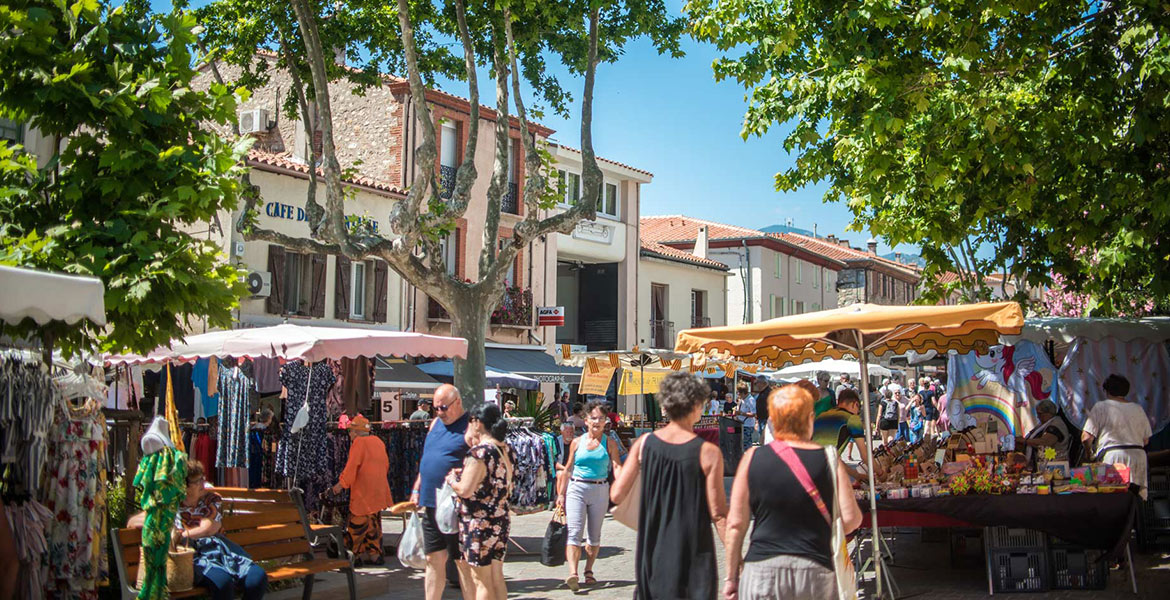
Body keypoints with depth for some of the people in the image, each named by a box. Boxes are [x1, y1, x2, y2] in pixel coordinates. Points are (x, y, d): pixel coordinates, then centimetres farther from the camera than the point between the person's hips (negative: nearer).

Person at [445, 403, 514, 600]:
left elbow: (465, 490, -21)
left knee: (481, 582, 1)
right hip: (501, 520, 8)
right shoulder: (505, 450, 6)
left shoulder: (478, 452, -18)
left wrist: (451, 478, 1)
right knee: (497, 577, 14)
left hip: (479, 522, -8)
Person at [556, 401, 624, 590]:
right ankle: (573, 574, -22)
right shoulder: (577, 442, 6)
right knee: (574, 532, -12)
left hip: (600, 490, 0)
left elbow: (616, 466, -8)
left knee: (594, 535, 10)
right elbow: (568, 469, 11)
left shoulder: (609, 443, 3)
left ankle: (589, 571, 23)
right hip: (576, 489, 0)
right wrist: (561, 493, 9)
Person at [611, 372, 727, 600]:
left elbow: (617, 495, -2)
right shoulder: (708, 453, -12)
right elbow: (718, 513, -11)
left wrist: (618, 471, 20)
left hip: (651, 553, 3)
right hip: (694, 554, -3)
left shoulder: (643, 444, -3)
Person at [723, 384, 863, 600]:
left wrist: (732, 576, 10)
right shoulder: (829, 459, 0)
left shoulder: (753, 458, 0)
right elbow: (851, 518, -4)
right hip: (815, 569, 0)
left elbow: (736, 523, 1)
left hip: (762, 569, 0)